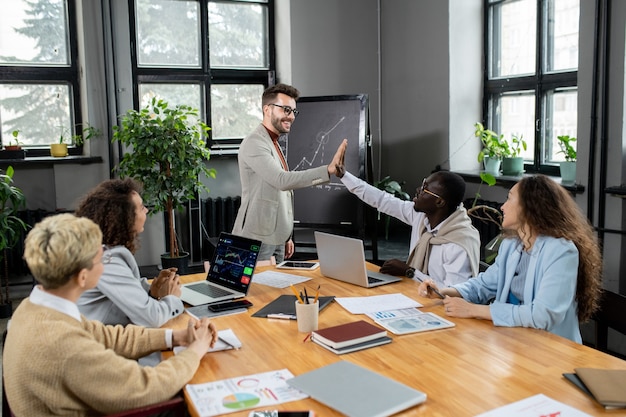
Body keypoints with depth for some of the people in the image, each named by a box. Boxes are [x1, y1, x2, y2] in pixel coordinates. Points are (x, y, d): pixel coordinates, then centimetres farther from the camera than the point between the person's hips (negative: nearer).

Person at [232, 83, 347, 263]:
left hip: (275, 238, 9)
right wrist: (328, 170, -34)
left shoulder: (273, 143, 17)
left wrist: (286, 235, 19)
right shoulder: (254, 143, -14)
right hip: (257, 239, -9)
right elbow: (283, 180, -28)